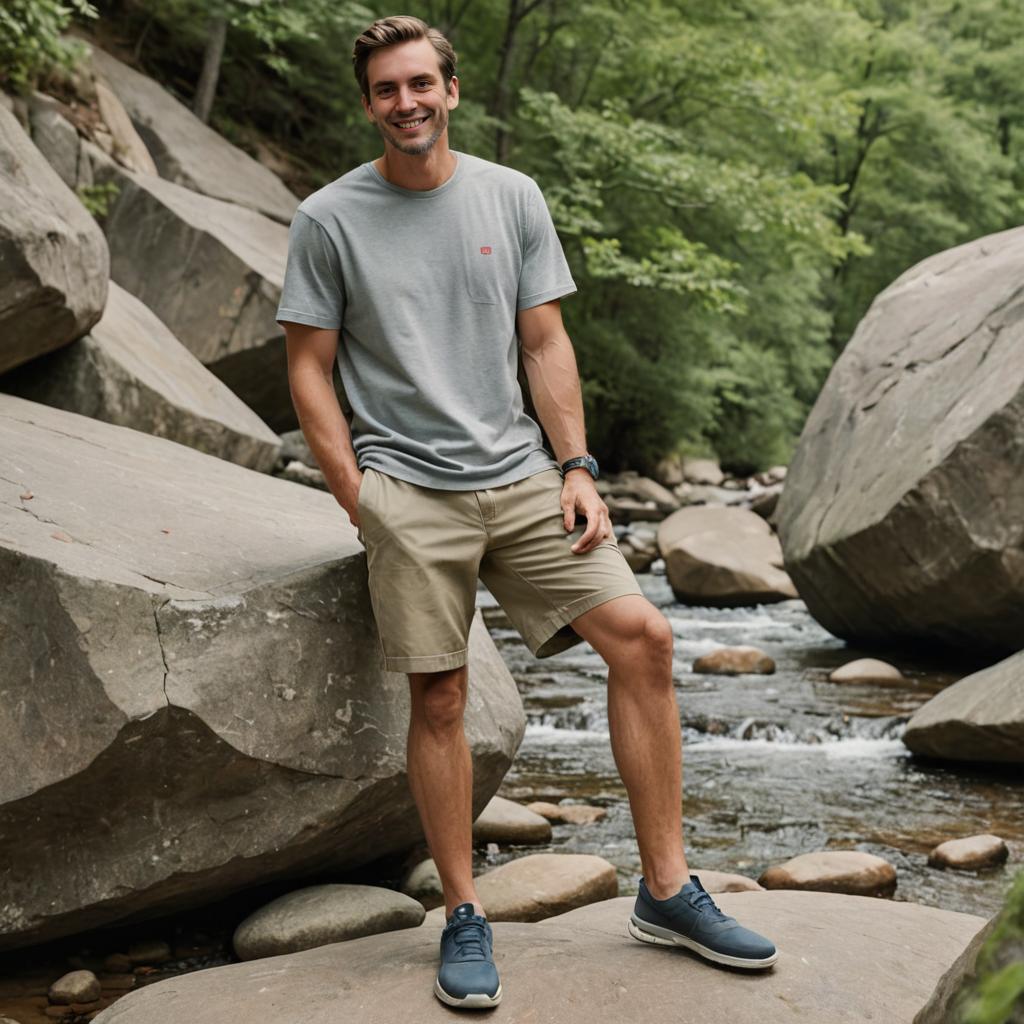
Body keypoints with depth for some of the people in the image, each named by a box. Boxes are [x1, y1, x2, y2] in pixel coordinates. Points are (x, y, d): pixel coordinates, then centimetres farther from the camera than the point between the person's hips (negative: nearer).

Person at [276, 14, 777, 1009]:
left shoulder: (512, 198, 10)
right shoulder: (329, 219, 2)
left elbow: (545, 343, 10)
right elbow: (308, 371, 3)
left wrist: (577, 467, 1)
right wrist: (358, 497, -5)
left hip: (520, 473, 3)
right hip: (408, 488, -2)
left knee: (641, 636, -9)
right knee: (438, 700, -4)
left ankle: (667, 891, 0)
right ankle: (464, 918, 12)